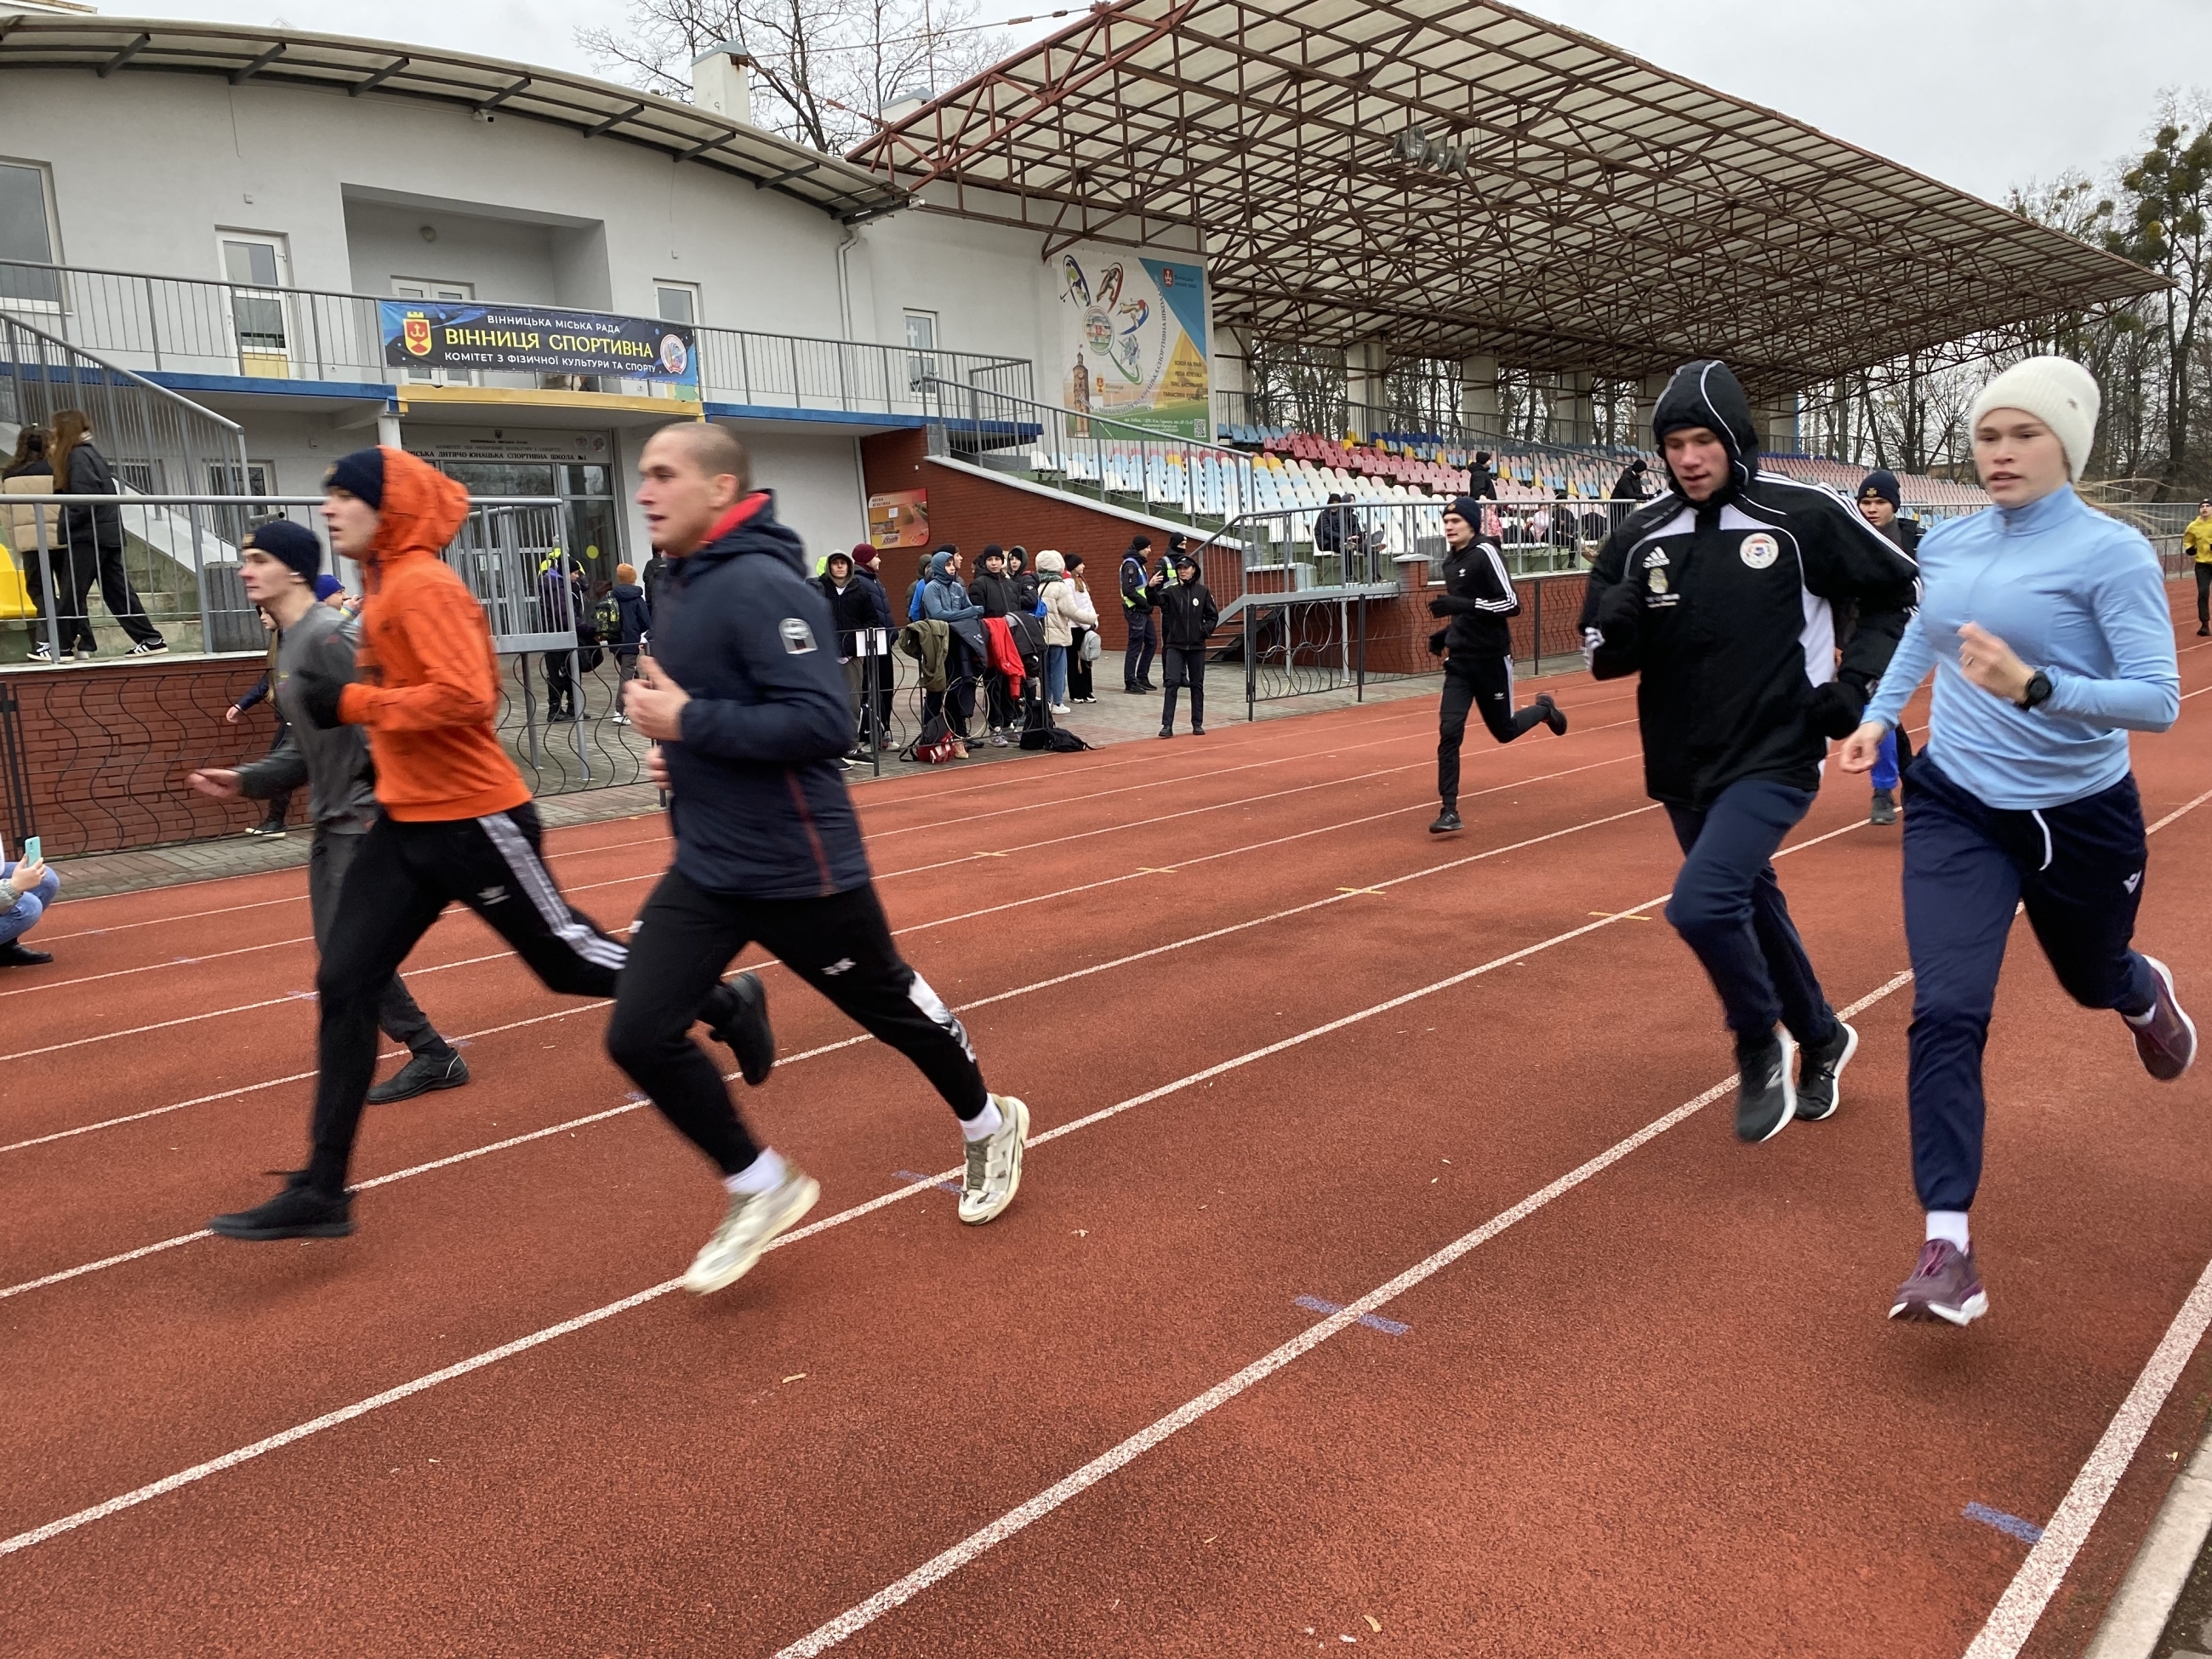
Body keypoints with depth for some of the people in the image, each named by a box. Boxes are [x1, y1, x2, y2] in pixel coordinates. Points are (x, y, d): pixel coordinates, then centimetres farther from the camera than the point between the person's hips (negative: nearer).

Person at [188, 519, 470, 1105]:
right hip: (332, 820, 10)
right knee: (337, 948, 13)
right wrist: (246, 780, 8)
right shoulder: (287, 645, 13)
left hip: (367, 819, -10)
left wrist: (382, 811, -25)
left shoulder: (330, 635, -17)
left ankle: (433, 1056, 5)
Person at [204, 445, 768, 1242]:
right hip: (404, 823, 9)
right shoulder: (385, 586, 13)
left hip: (473, 820, -9)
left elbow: (467, 696, -27)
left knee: (568, 959, 4)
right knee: (343, 987, 3)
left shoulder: (422, 584, -16)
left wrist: (351, 702, -21)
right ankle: (320, 1191, 9)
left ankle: (727, 1007, 27)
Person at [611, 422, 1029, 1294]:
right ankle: (760, 1187, 17)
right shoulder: (685, 587, 9)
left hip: (797, 866, -8)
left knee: (890, 1007, 12)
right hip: (704, 867, 8)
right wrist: (677, 748, 5)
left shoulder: (761, 585, -19)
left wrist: (687, 721, -23)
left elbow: (822, 724, -27)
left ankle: (989, 1126, 39)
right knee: (639, 1033, -2)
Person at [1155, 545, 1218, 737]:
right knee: (1172, 682, -11)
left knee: (1197, 684, 8)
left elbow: (1213, 616, 8)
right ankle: (1167, 725, -11)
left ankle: (1197, 724, 18)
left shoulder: (1202, 591, 2)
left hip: (1197, 646, 1)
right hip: (1175, 645, -1)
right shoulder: (1171, 592, 0)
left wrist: (1205, 631, -6)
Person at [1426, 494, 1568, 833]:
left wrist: (1460, 605, -28)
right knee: (1449, 731, -9)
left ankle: (1543, 709, 42)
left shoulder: (1486, 554, -14)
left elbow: (1512, 604, -21)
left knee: (1504, 730, 10)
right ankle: (1449, 811, -6)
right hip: (1460, 660, 6)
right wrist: (1447, 634, 9)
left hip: (1492, 659, -6)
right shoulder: (1450, 561, 10)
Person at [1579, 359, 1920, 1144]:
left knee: (1700, 903, -22)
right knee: (1751, 908, 20)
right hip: (1682, 765, 5)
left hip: (1775, 756, -5)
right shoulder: (1641, 534, 0)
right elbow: (1603, 657, 3)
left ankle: (1760, 1047, 6)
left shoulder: (1802, 515, -9)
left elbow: (1900, 588, 3)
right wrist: (1621, 621, -19)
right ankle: (1821, 1040, 46)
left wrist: (1856, 682, -7)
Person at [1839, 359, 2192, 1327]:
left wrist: (2034, 688, -35)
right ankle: (1948, 1244, -10)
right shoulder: (1946, 544, 0)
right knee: (1946, 1010, -14)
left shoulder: (2112, 552, -14)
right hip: (1956, 807, 2)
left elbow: (2158, 701, -20)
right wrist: (1880, 713, 11)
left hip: (2080, 816, -2)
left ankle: (2146, 994, 65)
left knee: (2093, 981, 24)